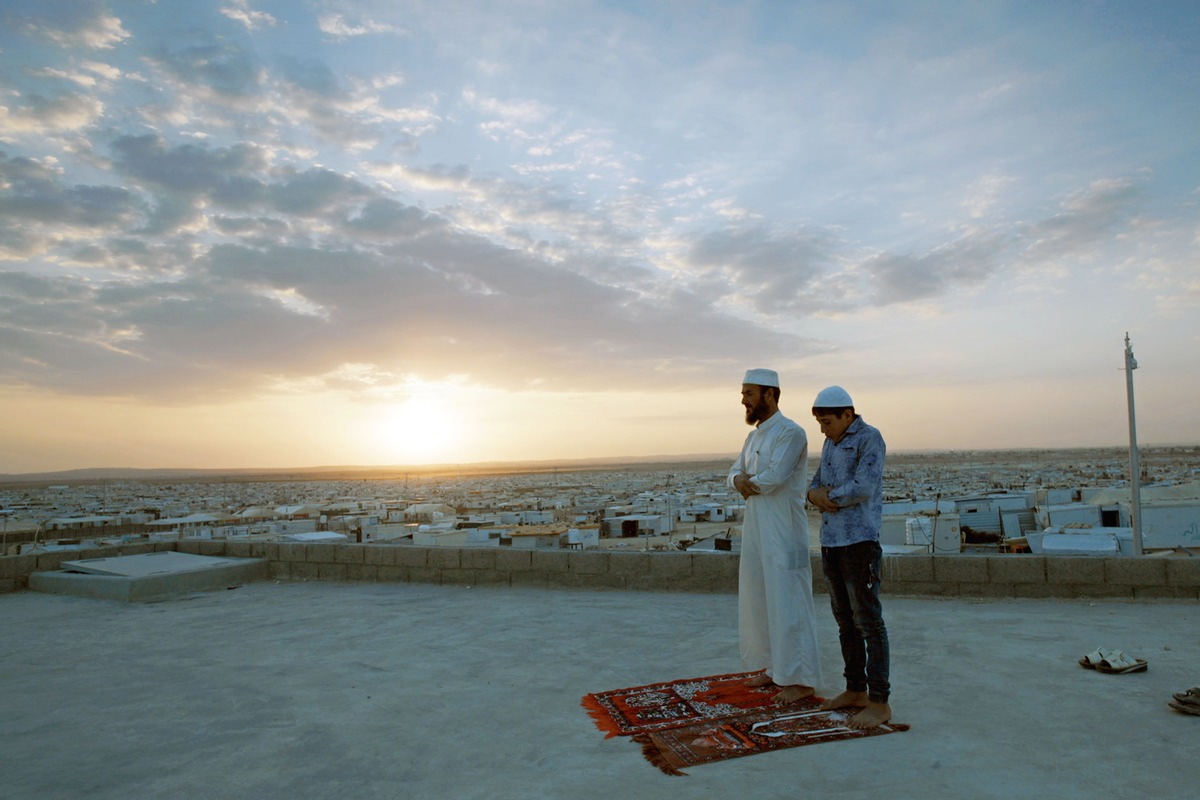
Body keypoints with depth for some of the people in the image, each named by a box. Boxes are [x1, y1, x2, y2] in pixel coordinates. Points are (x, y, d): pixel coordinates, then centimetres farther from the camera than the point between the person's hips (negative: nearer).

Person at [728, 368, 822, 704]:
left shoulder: (790, 432, -13)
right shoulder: (754, 436, 14)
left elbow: (774, 477, -24)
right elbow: (735, 472, 13)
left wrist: (749, 481, -5)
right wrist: (740, 481, -10)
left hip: (783, 533, -9)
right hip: (756, 530, 9)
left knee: (788, 603, -3)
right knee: (758, 600, 15)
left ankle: (801, 679, 7)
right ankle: (774, 667, 28)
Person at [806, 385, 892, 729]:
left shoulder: (870, 439, -10)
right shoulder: (832, 443, 16)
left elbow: (862, 489, -21)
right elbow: (815, 487, 16)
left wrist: (828, 497, -6)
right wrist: (819, 496, -7)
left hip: (860, 542, -9)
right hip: (831, 541, 9)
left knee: (868, 620, -4)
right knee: (845, 619, 14)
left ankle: (879, 703, 4)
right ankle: (856, 691, 24)